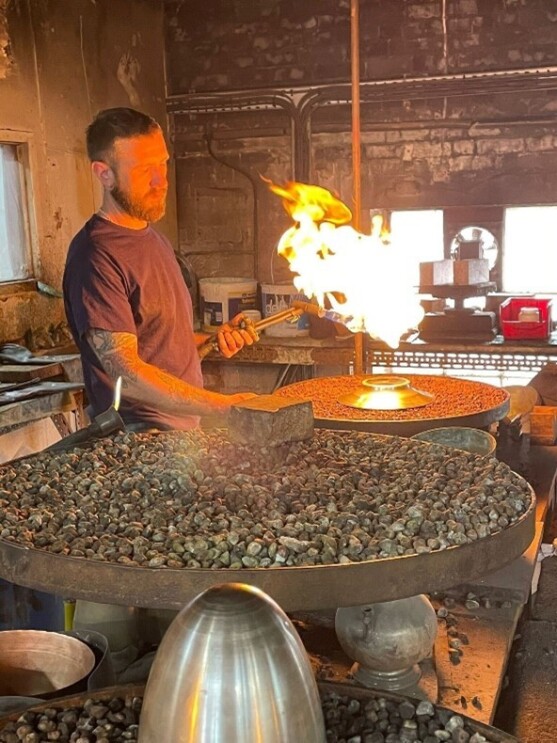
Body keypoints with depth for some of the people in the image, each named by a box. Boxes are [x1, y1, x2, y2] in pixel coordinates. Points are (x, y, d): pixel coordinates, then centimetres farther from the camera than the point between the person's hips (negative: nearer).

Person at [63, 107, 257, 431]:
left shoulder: (155, 239, 13)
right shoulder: (96, 256, -17)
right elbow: (126, 374, -22)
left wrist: (213, 340, 2)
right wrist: (226, 406, -25)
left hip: (184, 425, 8)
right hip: (140, 437, -8)